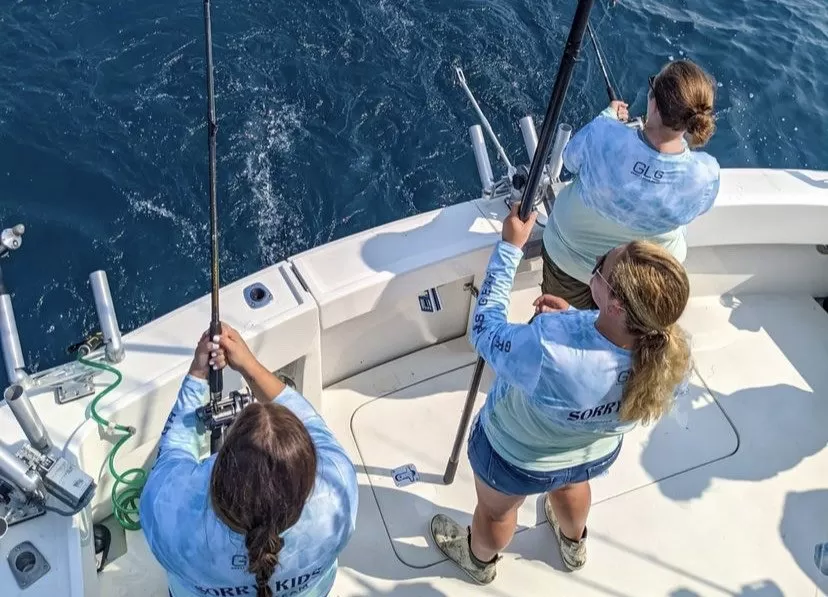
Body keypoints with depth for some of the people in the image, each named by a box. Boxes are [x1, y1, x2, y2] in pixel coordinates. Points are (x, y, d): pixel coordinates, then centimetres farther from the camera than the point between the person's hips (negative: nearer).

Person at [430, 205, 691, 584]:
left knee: (496, 509, 31)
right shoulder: (673, 354, -31)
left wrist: (509, 248, -23)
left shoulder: (547, 354, -49)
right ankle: (573, 545, 72)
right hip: (597, 452, 4)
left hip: (516, 456, -4)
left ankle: (480, 560, 65)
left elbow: (485, 330, -27)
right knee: (570, 484, 40)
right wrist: (574, 319, -8)